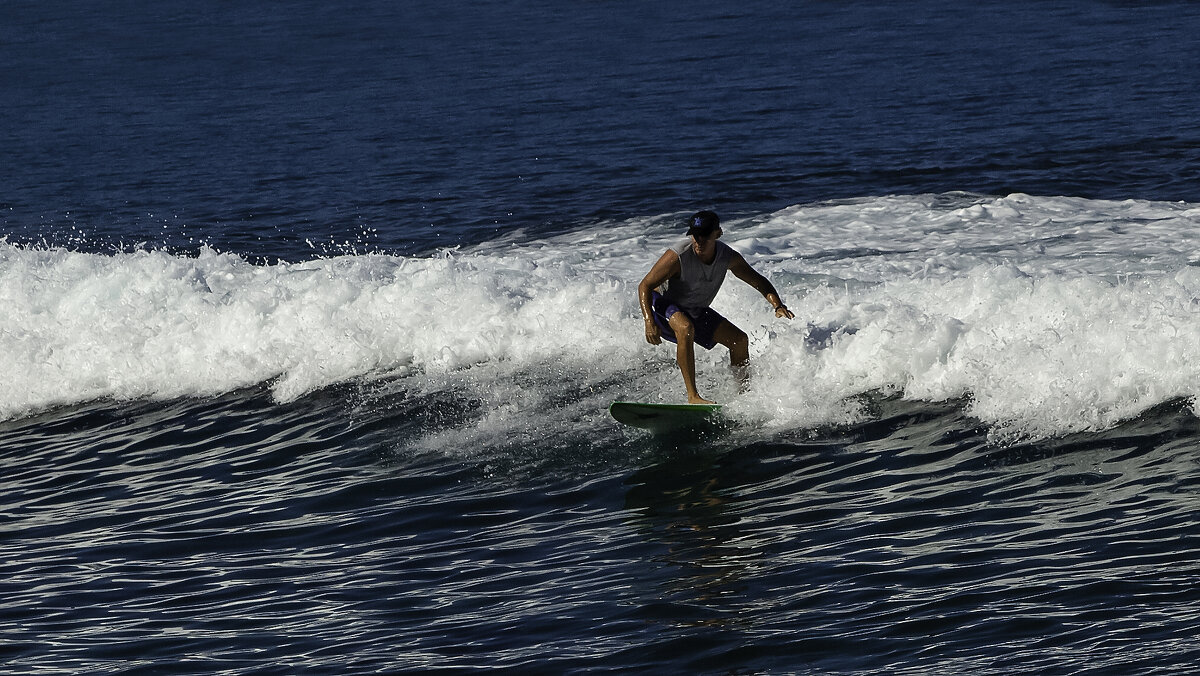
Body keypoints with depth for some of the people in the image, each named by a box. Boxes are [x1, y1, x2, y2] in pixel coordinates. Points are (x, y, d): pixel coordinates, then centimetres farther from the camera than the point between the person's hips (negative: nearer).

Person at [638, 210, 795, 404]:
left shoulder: (728, 257, -15)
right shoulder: (677, 256, -31)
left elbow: (759, 282, -1)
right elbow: (645, 286, -24)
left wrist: (778, 306, -18)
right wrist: (649, 322, -35)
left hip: (694, 311, 6)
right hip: (661, 304, -6)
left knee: (739, 340, 1)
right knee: (686, 328, -37)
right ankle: (692, 396, -39)